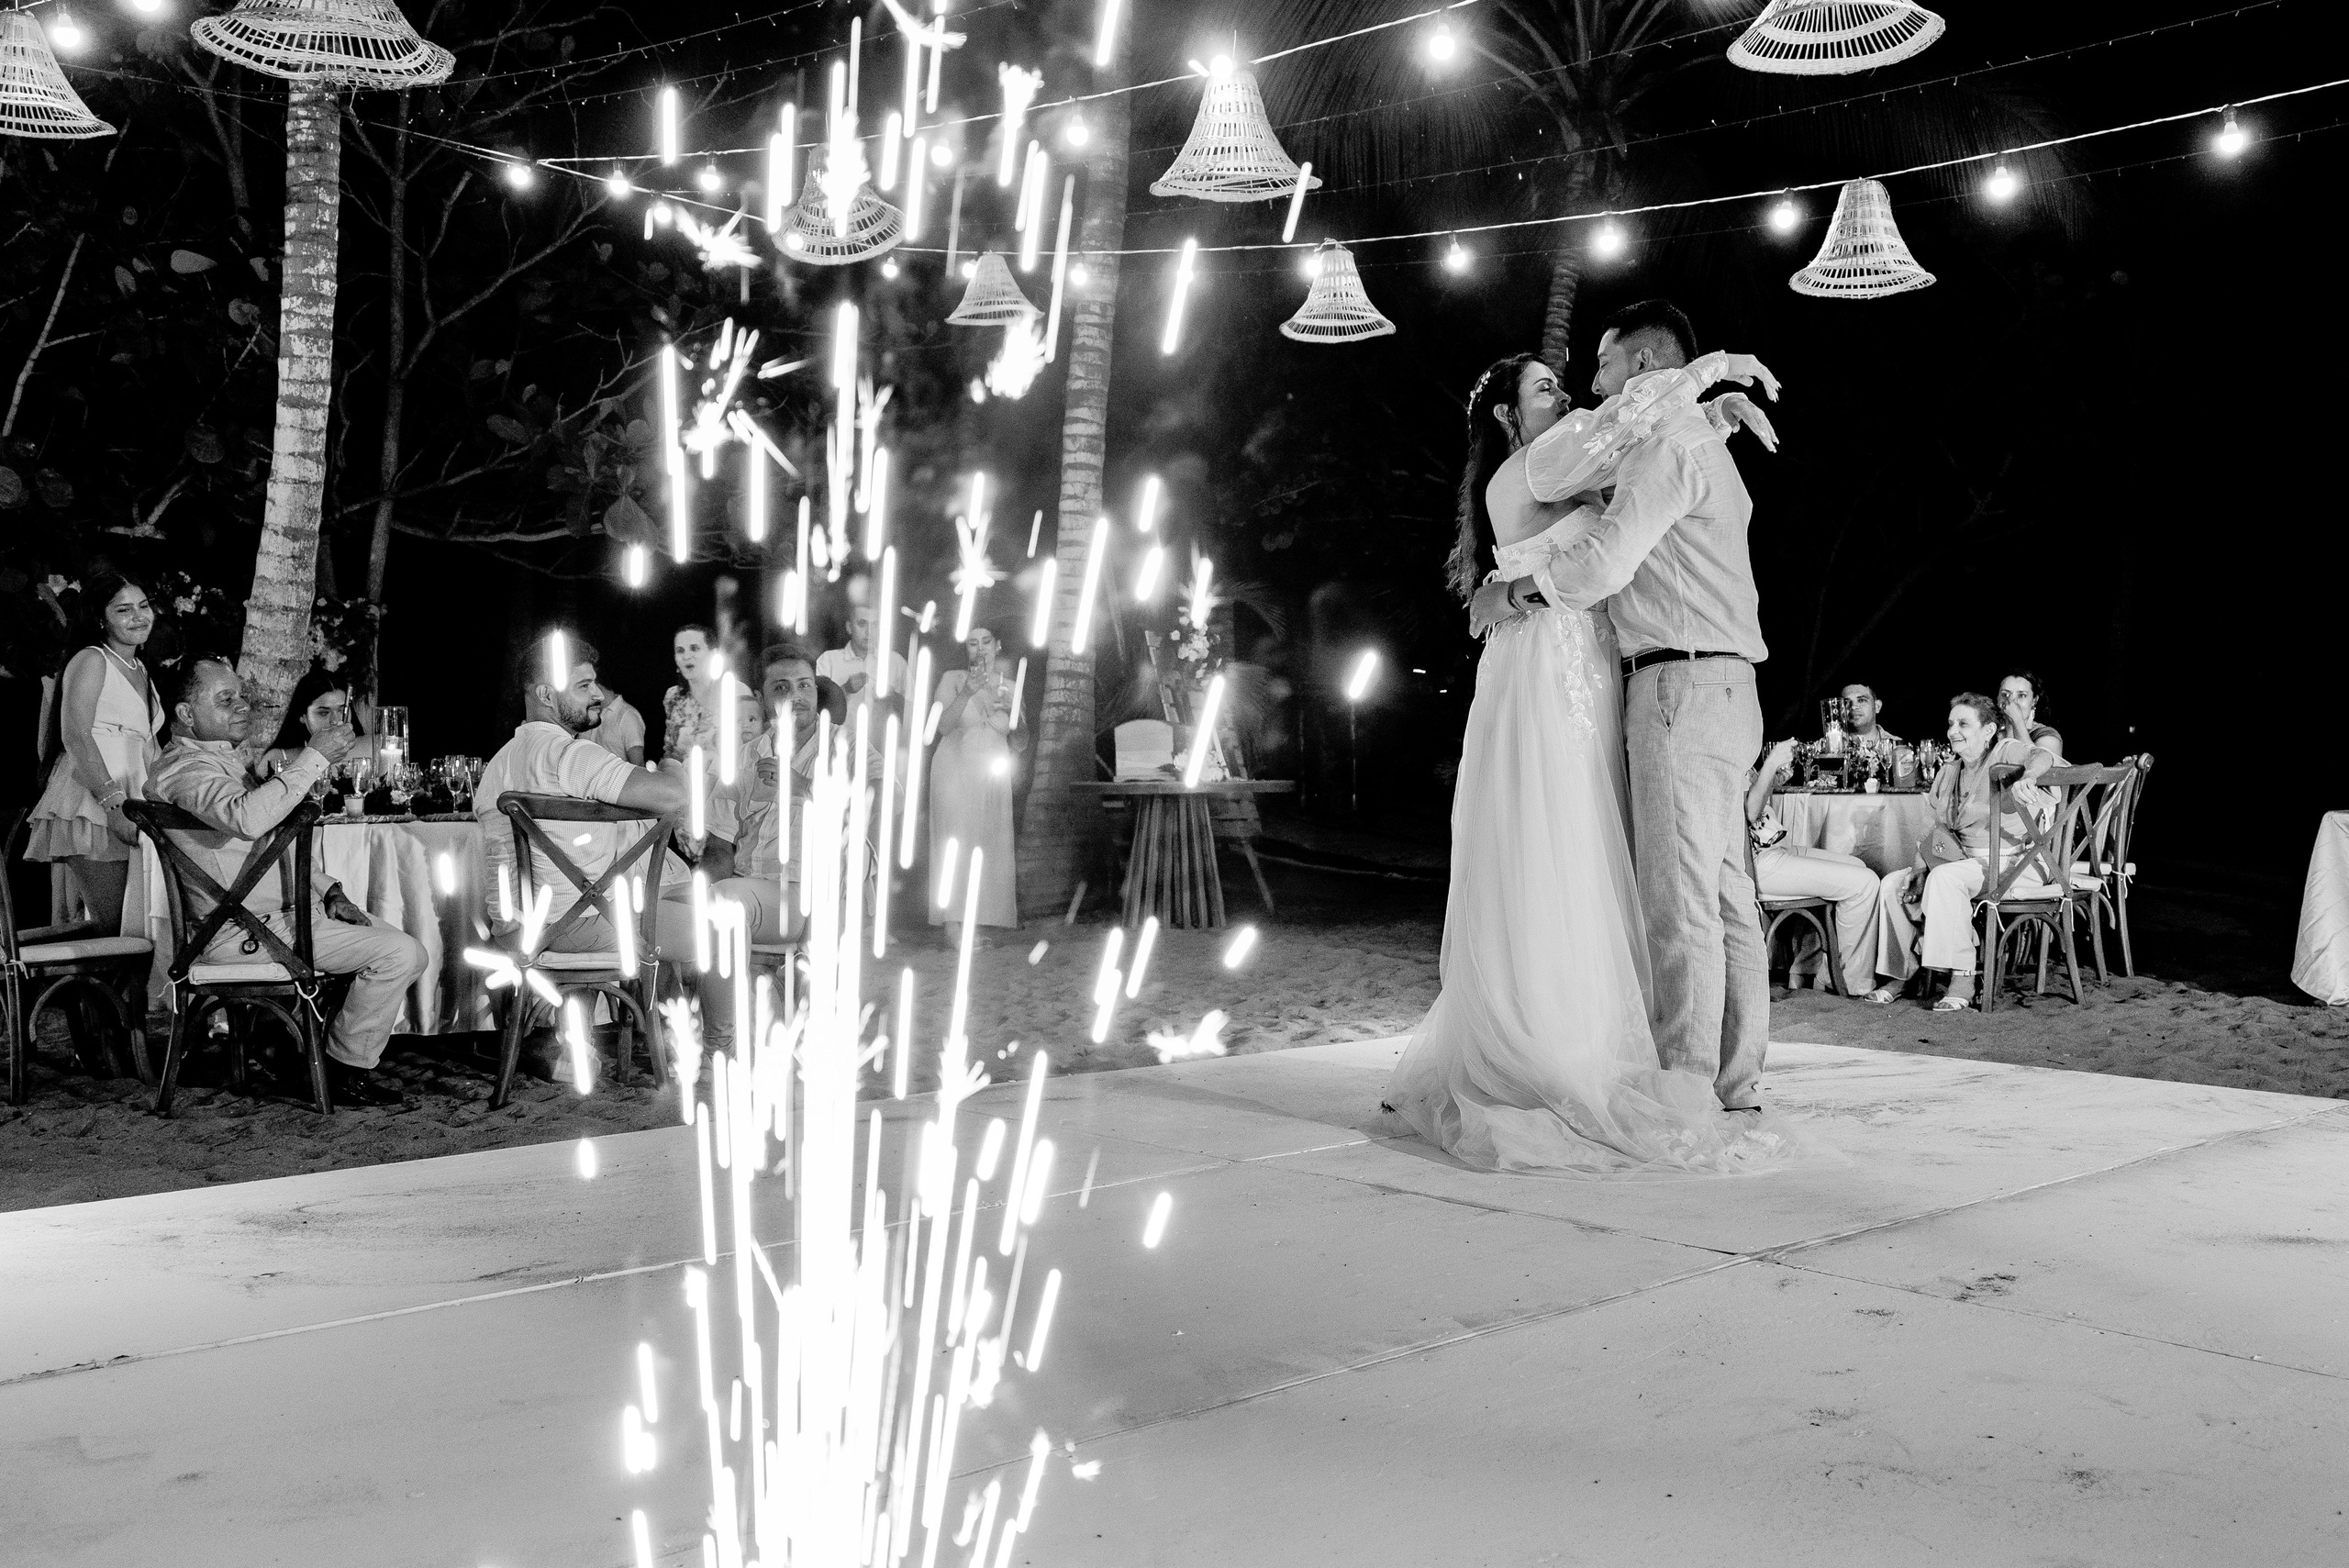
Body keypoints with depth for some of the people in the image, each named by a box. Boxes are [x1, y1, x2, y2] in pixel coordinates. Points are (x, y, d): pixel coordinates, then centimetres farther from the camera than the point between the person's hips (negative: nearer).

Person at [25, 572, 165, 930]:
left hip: (131, 805, 8)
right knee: (116, 926, -16)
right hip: (92, 804, -8)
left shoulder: (140, 669, 24)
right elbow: (75, 736, -14)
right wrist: (113, 801, -23)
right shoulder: (91, 660, -1)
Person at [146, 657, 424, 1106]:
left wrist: (326, 893, 11)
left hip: (284, 908, 10)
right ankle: (347, 1070, -2)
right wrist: (314, 756, -29)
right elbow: (247, 819, -36)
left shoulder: (230, 757, 20)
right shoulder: (184, 767, -14)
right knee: (403, 953, -17)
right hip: (247, 932, -10)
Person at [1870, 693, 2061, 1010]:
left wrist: (2027, 777, -52)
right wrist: (1921, 868, -1)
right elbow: (1939, 831, 14)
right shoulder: (1949, 772, 14)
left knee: (1945, 877, -33)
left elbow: (2043, 757, -30)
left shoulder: (2005, 753, -8)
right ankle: (1899, 974, 2)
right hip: (1964, 862, 8)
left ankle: (1962, 980, -30)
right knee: (1893, 883, -2)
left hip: (2014, 862, -8)